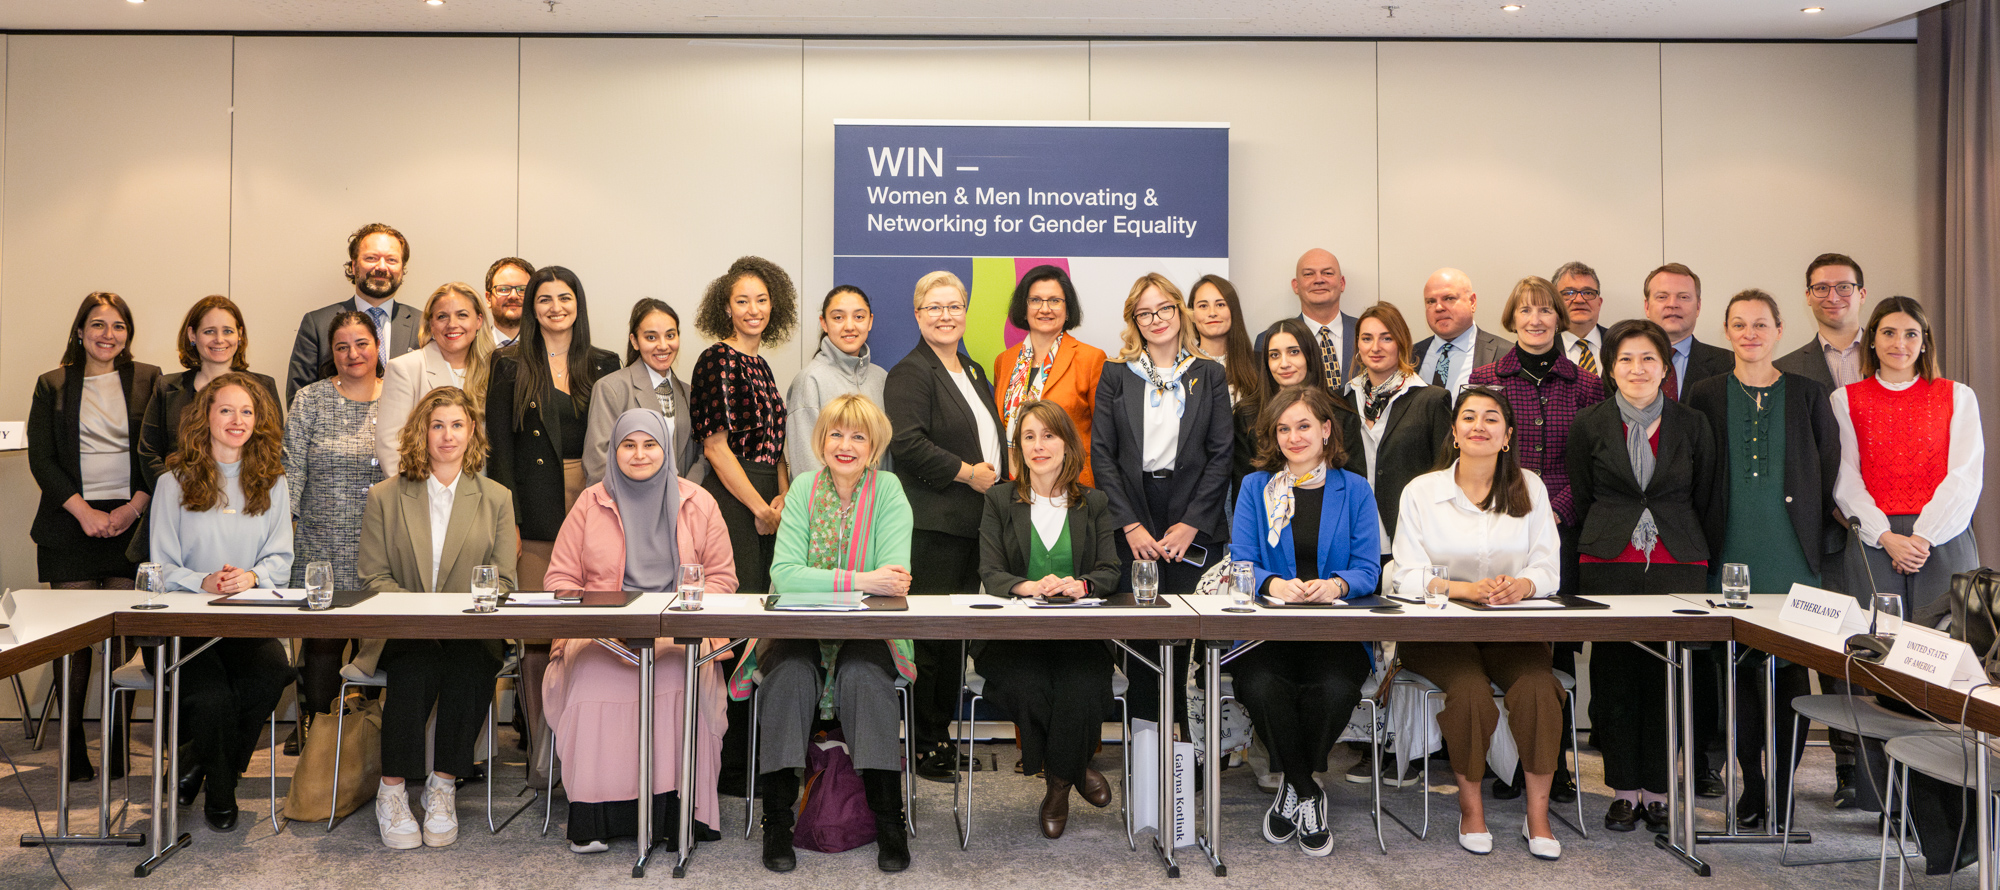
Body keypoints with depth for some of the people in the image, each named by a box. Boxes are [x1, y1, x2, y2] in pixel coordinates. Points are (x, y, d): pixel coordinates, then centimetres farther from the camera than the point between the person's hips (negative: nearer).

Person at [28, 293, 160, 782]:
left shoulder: (148, 380, 9)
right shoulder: (52, 385, 11)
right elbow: (41, 457, 4)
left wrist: (136, 506, -8)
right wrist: (82, 510, -8)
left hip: (130, 523, 0)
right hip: (71, 524, 1)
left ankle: (117, 751, 5)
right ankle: (73, 752, 7)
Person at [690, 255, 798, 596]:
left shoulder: (760, 365, 16)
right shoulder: (717, 360, -7)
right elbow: (715, 447, -13)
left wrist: (783, 496, 1)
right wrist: (762, 509, -11)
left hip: (765, 496, 8)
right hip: (731, 499, -8)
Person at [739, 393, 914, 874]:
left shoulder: (888, 491, -2)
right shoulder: (804, 488, 1)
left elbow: (895, 577, -14)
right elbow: (784, 573, -12)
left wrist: (823, 583, -27)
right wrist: (861, 581, -25)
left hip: (868, 635, -1)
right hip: (800, 632, 1)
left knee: (864, 676, -31)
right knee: (789, 676, -29)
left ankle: (889, 822, -20)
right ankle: (777, 822, -16)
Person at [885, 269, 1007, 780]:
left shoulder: (974, 373, 22)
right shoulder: (910, 374, -6)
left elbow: (994, 441, 30)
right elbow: (907, 442, -18)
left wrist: (996, 478, 11)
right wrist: (967, 473, -14)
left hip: (974, 523, 8)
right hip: (933, 524, -8)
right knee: (930, 636, -5)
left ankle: (943, 734, 20)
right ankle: (924, 745, 4)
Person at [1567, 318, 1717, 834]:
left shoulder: (1693, 425, 8)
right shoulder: (1588, 427, 6)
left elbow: (1704, 502, 11)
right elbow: (1580, 502, 10)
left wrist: (1697, 558, 8)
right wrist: (1595, 552, 7)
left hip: (1678, 565, 0)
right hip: (1608, 564, 0)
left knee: (1667, 676, 1)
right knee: (1614, 675, 0)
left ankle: (1657, 792, 11)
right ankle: (1623, 790, 11)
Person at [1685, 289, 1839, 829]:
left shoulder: (1808, 395, 7)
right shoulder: (1706, 396, 8)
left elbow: (1830, 473, 9)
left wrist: (1817, 538, 4)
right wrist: (1703, 545, 4)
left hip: (1792, 558, 0)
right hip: (1730, 556, 1)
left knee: (1790, 671, -2)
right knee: (1739, 669, 3)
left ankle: (1784, 788, 9)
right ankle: (1751, 784, 15)